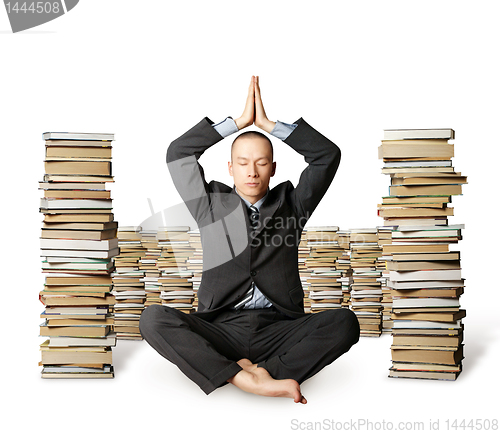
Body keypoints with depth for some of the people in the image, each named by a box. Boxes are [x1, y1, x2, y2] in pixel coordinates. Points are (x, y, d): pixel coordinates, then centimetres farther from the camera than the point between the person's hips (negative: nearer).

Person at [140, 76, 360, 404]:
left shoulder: (290, 203, 18)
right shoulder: (211, 204, 16)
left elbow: (328, 155, 8)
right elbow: (178, 152, 7)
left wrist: (269, 124, 6)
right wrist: (239, 121, 6)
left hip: (278, 330, 1)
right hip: (221, 330, 0)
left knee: (344, 322, -27)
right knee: (154, 319, -29)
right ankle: (246, 378, -37)